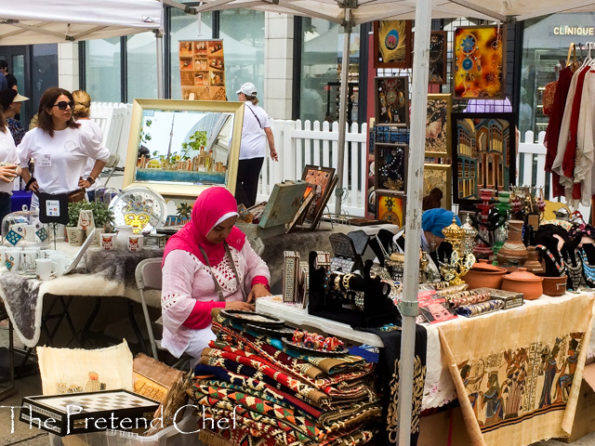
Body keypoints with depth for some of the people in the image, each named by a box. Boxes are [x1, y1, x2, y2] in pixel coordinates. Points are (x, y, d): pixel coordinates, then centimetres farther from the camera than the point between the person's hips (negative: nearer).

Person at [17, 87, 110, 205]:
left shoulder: (81, 135, -1)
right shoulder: (33, 136, 4)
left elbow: (103, 155, 12)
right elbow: (19, 159, 21)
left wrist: (90, 180, 8)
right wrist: (29, 181, 13)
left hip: (74, 199, -1)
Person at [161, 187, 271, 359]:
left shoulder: (234, 237, 7)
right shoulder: (181, 252, -16)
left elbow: (256, 265, 23)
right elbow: (174, 306, -23)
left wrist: (259, 283, -2)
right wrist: (223, 307, -26)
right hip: (198, 327, -7)